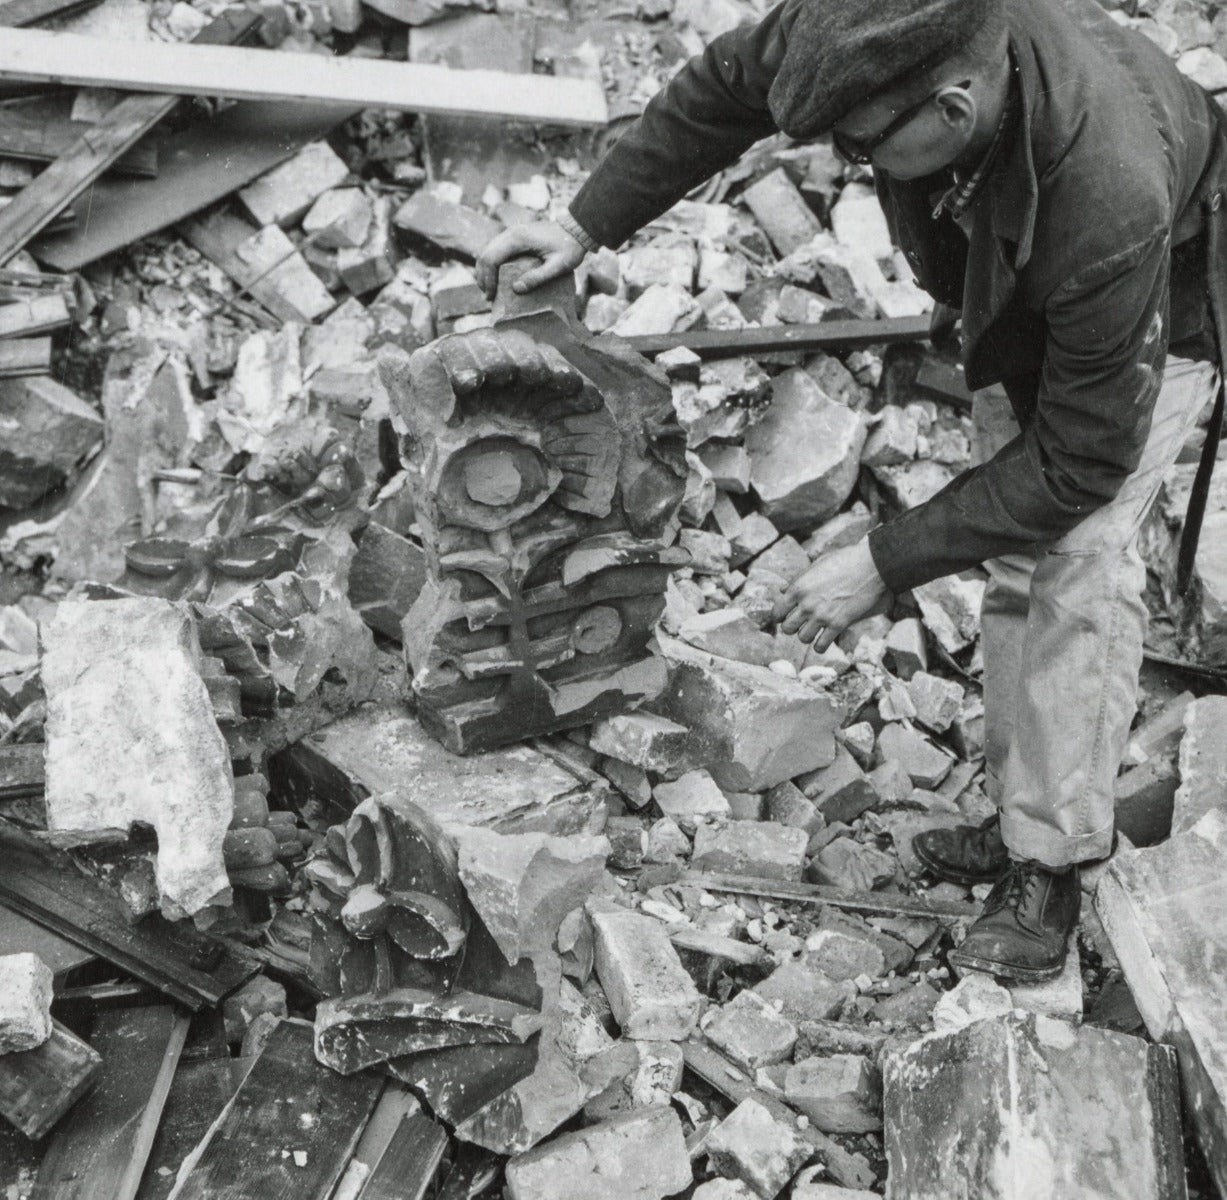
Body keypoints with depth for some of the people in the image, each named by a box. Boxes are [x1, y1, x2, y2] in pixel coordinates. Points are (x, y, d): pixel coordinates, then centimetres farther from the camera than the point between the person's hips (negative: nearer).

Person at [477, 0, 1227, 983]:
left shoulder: (1110, 201, -47)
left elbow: (1080, 458, -35)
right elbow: (724, 84, -11)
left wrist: (885, 565, -33)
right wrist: (588, 223, -11)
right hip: (1016, 300, 6)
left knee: (1079, 555, -21)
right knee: (1019, 554, 6)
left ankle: (1051, 870, -9)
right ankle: (1021, 818, 18)